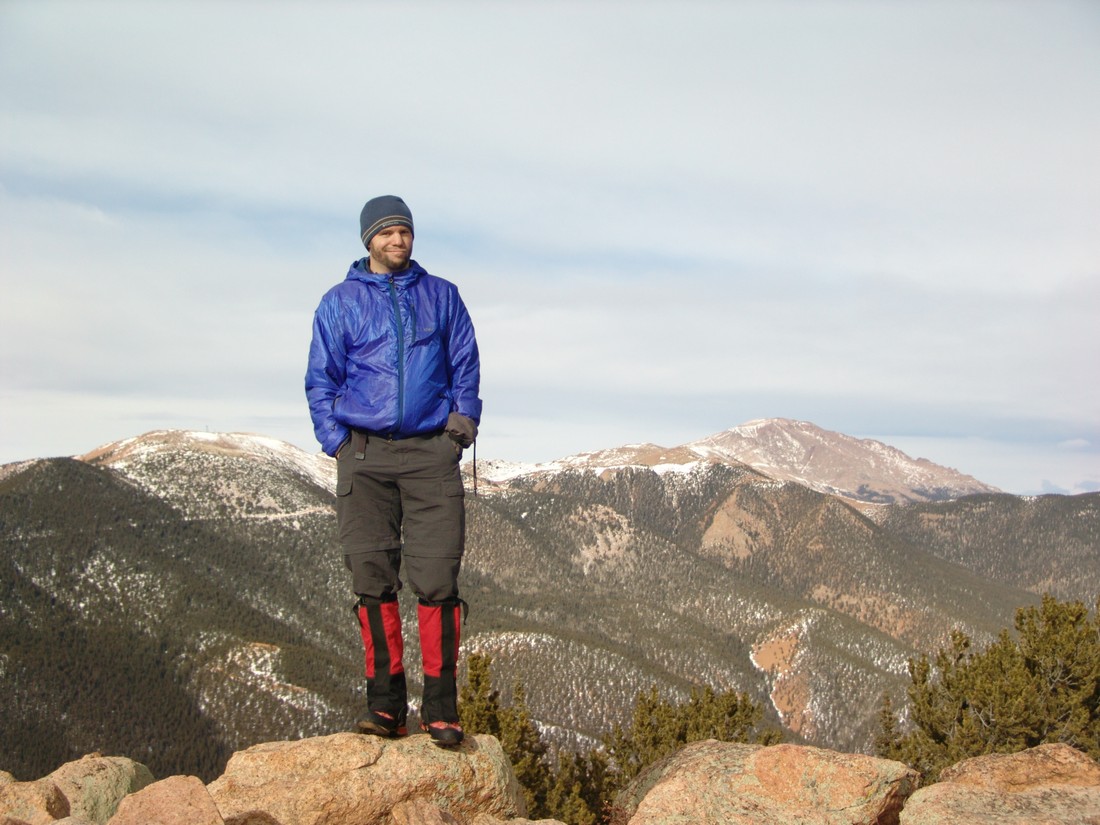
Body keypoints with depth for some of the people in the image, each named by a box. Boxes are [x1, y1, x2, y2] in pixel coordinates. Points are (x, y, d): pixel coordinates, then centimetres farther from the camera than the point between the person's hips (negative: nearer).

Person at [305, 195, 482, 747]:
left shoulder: (441, 296, 15)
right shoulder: (339, 302, 12)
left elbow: (466, 364, 16)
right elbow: (320, 380, 11)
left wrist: (463, 416, 2)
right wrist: (335, 441, -1)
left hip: (432, 451, 0)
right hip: (365, 454, 0)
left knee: (437, 576, -8)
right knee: (371, 576, -1)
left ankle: (440, 706, -2)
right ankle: (385, 700, 7)